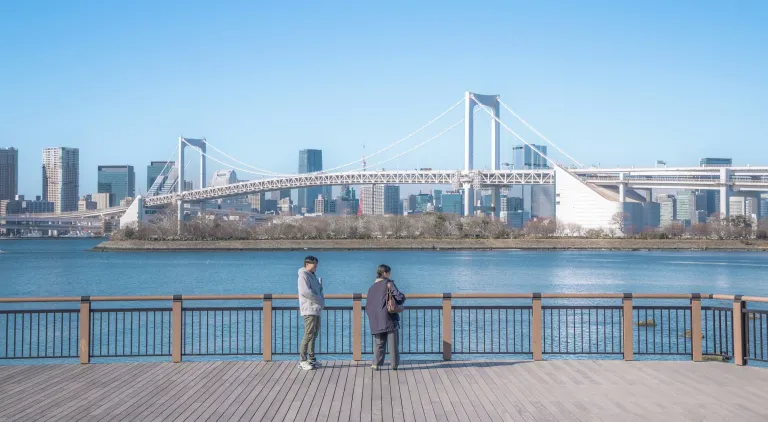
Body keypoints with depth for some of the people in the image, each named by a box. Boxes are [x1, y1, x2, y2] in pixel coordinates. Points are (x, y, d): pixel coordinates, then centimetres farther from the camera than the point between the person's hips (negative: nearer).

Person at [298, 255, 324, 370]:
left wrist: (321, 301, 4)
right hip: (309, 309, -10)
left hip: (316, 309, 10)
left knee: (314, 334, 12)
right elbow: (305, 292, -20)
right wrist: (320, 301, -14)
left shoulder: (312, 276, 19)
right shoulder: (303, 275, -10)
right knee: (309, 334, -12)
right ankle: (303, 361, -11)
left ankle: (311, 359, 18)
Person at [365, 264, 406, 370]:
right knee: (393, 343, 4)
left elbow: (367, 307, 14)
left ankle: (376, 364, 5)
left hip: (377, 321, 4)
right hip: (390, 318, -4)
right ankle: (394, 364, 6)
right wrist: (398, 303, 8)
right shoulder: (388, 283, -4)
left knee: (379, 343, 10)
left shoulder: (372, 288, 11)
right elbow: (400, 297, -13)